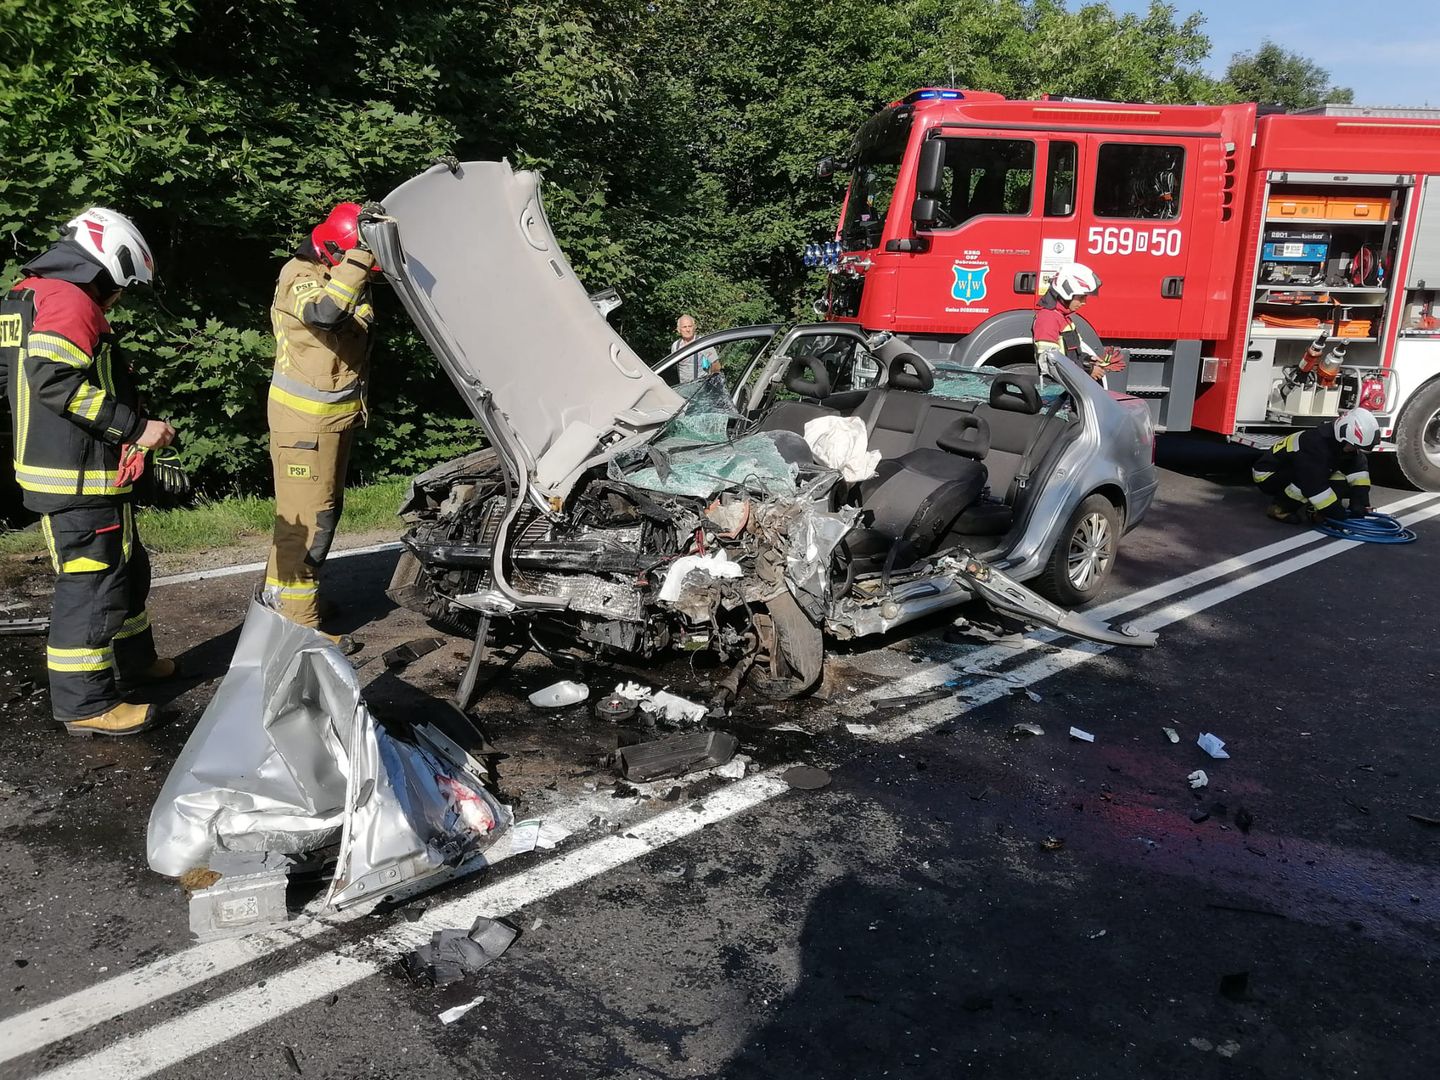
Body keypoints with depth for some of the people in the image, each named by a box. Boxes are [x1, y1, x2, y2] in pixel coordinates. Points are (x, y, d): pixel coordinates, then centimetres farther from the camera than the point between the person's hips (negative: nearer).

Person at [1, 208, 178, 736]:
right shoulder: (70, 301, -15)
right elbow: (55, 380, -27)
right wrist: (135, 426, -23)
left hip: (58, 467, 10)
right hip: (80, 480, -10)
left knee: (127, 568, 22)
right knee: (90, 582, -3)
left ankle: (131, 660, 37)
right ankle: (84, 704, 5)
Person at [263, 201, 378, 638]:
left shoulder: (346, 277, 7)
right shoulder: (301, 278, -19)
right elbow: (325, 312, -40)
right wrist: (360, 254, -41)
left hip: (338, 414, 9)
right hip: (305, 417, -9)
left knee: (327, 509, 17)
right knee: (307, 516, -7)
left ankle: (278, 593, 33)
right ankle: (298, 625, -1)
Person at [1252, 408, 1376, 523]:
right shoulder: (1314, 445, -36)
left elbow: (1359, 467, -8)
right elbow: (1314, 484, -39)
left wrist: (1361, 501, -20)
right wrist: (1337, 513, -35)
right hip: (1268, 475, -8)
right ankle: (1280, 507, -15)